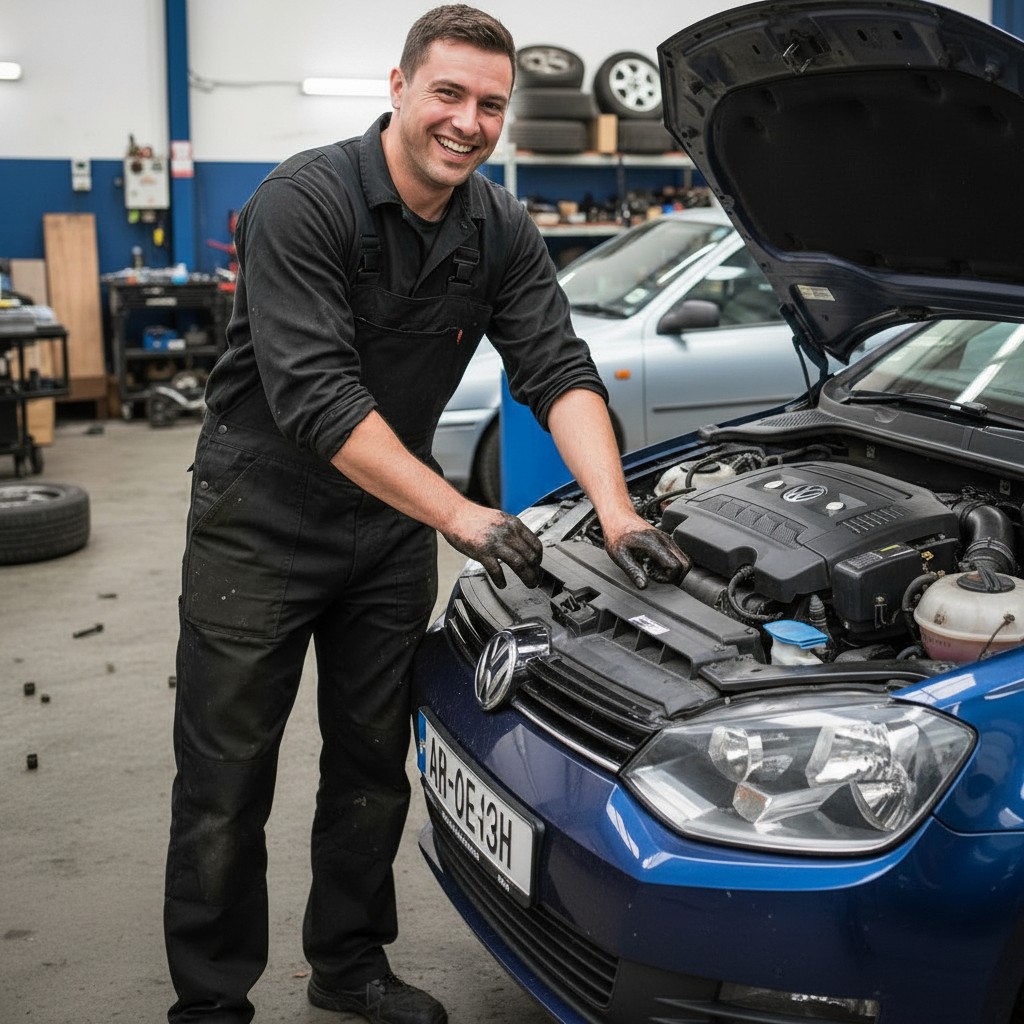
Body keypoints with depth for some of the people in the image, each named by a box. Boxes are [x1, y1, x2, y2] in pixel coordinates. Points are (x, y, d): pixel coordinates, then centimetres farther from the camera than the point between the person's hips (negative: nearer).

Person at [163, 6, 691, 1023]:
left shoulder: (503, 234, -1)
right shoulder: (303, 202, -20)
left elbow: (558, 372, -5)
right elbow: (316, 397, -27)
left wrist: (617, 513, -20)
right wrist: (460, 516, -30)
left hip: (392, 522, 6)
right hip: (261, 517, -5)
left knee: (374, 765, 15)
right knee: (225, 779, 3)